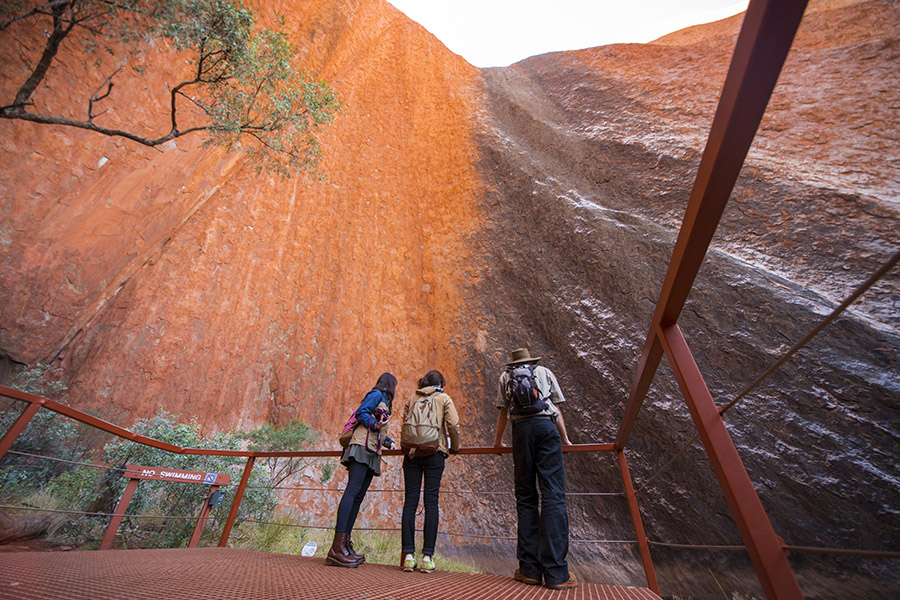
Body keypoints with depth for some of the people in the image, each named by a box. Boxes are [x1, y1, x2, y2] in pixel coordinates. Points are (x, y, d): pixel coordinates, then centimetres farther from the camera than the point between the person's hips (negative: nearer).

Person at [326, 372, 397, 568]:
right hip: (363, 446, -9)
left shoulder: (384, 402, 29)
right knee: (353, 490, -17)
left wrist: (389, 443, 30)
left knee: (358, 496, 3)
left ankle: (344, 545, 3)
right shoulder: (376, 394, 3)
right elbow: (361, 412, -10)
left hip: (372, 452, 9)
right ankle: (338, 546, -21)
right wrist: (374, 425, -18)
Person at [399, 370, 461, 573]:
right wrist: (454, 447, 12)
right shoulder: (444, 398, 7)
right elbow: (453, 424, -2)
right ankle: (427, 556, 3)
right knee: (431, 502, 1)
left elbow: (404, 422, 12)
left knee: (410, 501, 5)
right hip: (434, 451, -2)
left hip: (412, 452, 3)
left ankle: (408, 555, 6)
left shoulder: (412, 398, 15)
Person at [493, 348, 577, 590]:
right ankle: (556, 574, -7)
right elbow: (557, 409, 19)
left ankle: (529, 569, 6)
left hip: (521, 427, 1)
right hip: (547, 425, 0)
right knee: (553, 495, -4)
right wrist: (564, 438, 29)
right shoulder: (545, 372, 23)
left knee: (525, 496, 6)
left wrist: (498, 440, 35)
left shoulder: (506, 376, 23)